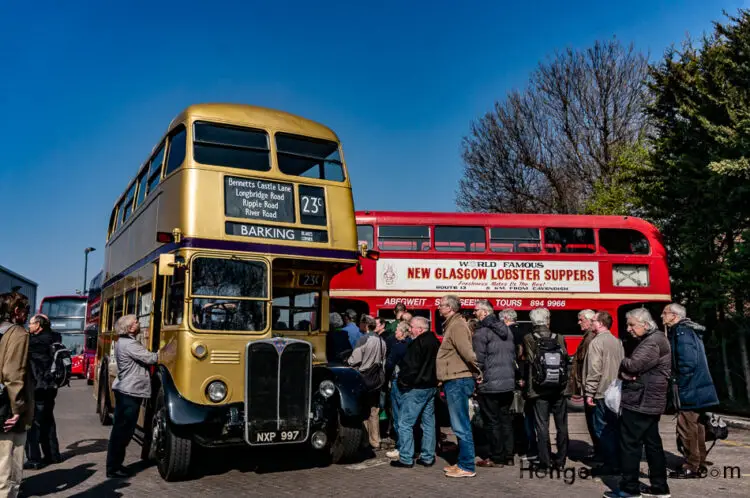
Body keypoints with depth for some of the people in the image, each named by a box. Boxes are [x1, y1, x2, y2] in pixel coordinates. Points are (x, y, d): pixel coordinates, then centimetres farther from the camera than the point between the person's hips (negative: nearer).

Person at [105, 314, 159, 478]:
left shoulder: (122, 342, 15)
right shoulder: (129, 344, -17)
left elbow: (142, 359, 15)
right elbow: (150, 358, -19)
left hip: (123, 391, 10)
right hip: (130, 393, -10)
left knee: (120, 429, 14)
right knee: (123, 430, -4)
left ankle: (114, 464, 21)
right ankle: (113, 468, 2)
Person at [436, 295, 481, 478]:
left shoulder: (457, 326, -15)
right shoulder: (451, 325, 16)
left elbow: (467, 352, -25)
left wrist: (477, 373, -13)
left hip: (457, 382, -10)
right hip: (455, 381, 10)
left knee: (461, 426, -4)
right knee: (460, 425, 16)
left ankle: (467, 467, 3)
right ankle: (463, 463, 24)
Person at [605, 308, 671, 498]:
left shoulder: (652, 343, -16)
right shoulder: (651, 340, 17)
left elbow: (633, 364, -25)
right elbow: (628, 368, 16)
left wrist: (623, 364, -5)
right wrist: (625, 373, -5)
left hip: (639, 402, -10)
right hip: (650, 402, 10)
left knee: (630, 443, -3)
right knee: (652, 443, 14)